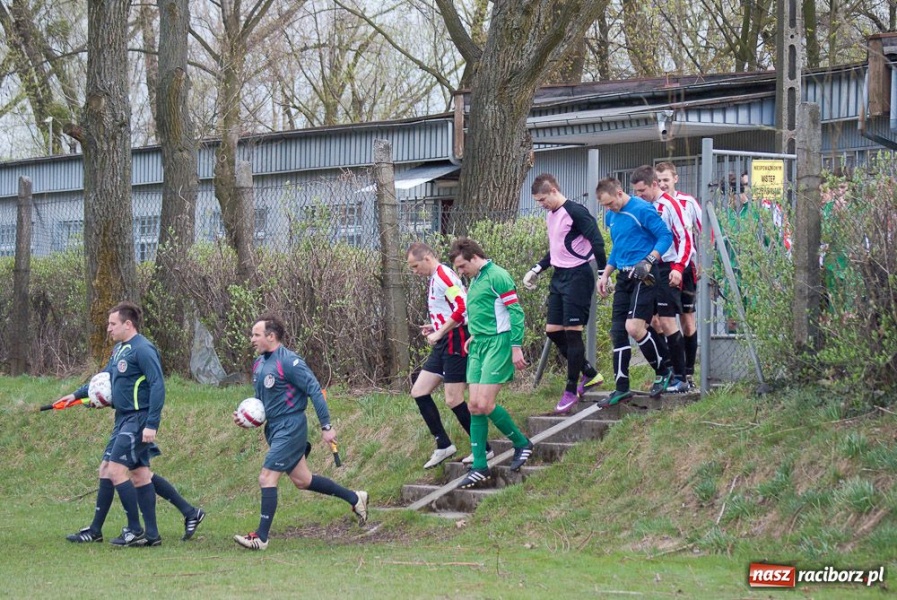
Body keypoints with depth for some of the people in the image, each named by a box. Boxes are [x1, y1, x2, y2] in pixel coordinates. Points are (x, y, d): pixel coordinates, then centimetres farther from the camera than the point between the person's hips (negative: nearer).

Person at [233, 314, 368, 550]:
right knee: (302, 480, 15)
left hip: (290, 427, -9)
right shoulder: (259, 364, 9)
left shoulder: (288, 361, -18)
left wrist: (326, 426, -18)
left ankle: (261, 537, -7)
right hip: (274, 428, 9)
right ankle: (355, 498, 30)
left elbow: (315, 391, -17)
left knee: (267, 478, -12)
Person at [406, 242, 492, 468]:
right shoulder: (434, 279, 15)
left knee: (454, 400, -7)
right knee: (419, 392, 7)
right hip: (444, 345, 10)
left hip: (456, 342, -10)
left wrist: (440, 332, -20)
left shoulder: (443, 276, -15)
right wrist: (435, 327, 10)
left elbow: (461, 307, -25)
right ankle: (443, 445, 10)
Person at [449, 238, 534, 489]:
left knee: (485, 405, -14)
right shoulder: (474, 281, 16)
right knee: (475, 406, 3)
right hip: (478, 346, 9)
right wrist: (475, 336, 14)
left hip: (498, 344, -9)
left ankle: (522, 443, 8)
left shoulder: (497, 276, -12)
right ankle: (480, 468, 6)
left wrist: (516, 347, -19)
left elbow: (516, 312, -15)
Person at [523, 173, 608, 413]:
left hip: (577, 276, -10)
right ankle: (589, 374, 20)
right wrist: (536, 270, 20)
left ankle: (572, 390, -2)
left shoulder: (575, 212, -14)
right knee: (552, 330, 7)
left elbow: (597, 242, -18)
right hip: (559, 277, 10)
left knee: (572, 331, -8)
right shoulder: (551, 215, 14)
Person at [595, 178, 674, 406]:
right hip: (624, 276, 9)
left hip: (643, 276, -9)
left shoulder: (642, 210, -12)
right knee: (617, 332, 4)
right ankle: (621, 388, 9)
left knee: (634, 327, -18)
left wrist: (649, 261, -24)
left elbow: (666, 236, -13)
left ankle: (663, 373, 1)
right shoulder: (611, 216, 14)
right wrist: (605, 274, 19)